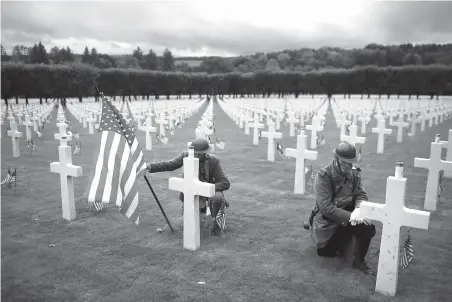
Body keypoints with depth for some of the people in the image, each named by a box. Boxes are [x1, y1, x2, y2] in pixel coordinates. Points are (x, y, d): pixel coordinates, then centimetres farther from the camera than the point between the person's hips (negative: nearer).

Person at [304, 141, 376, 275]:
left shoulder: (354, 173, -3)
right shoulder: (323, 176, -21)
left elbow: (361, 195, -4)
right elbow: (326, 207, -26)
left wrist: (358, 210, -27)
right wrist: (350, 216, -33)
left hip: (347, 216, 4)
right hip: (327, 220, -4)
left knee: (368, 227, -22)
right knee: (328, 252, 2)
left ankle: (359, 261, 2)